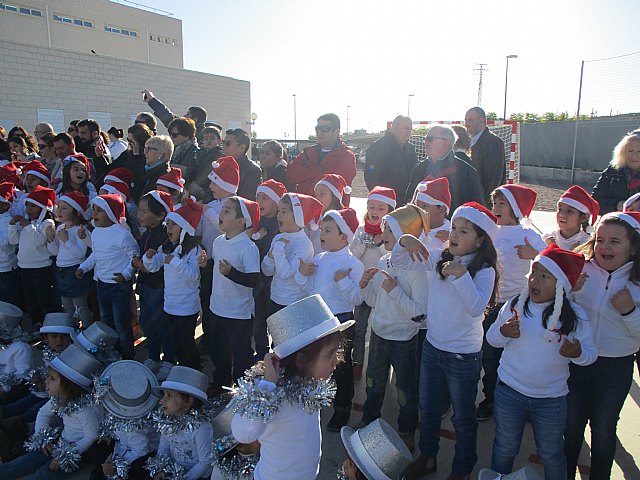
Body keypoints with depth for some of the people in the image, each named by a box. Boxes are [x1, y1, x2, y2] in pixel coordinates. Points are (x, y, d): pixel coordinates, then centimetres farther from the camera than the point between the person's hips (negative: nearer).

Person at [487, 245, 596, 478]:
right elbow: (492, 338, 2)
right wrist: (503, 332, -21)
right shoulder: (514, 305, -8)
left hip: (552, 399, 0)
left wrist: (577, 353, -27)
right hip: (509, 391, 1)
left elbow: (590, 353, -5)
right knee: (505, 448, 18)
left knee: (551, 455, 19)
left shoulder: (575, 316, -11)